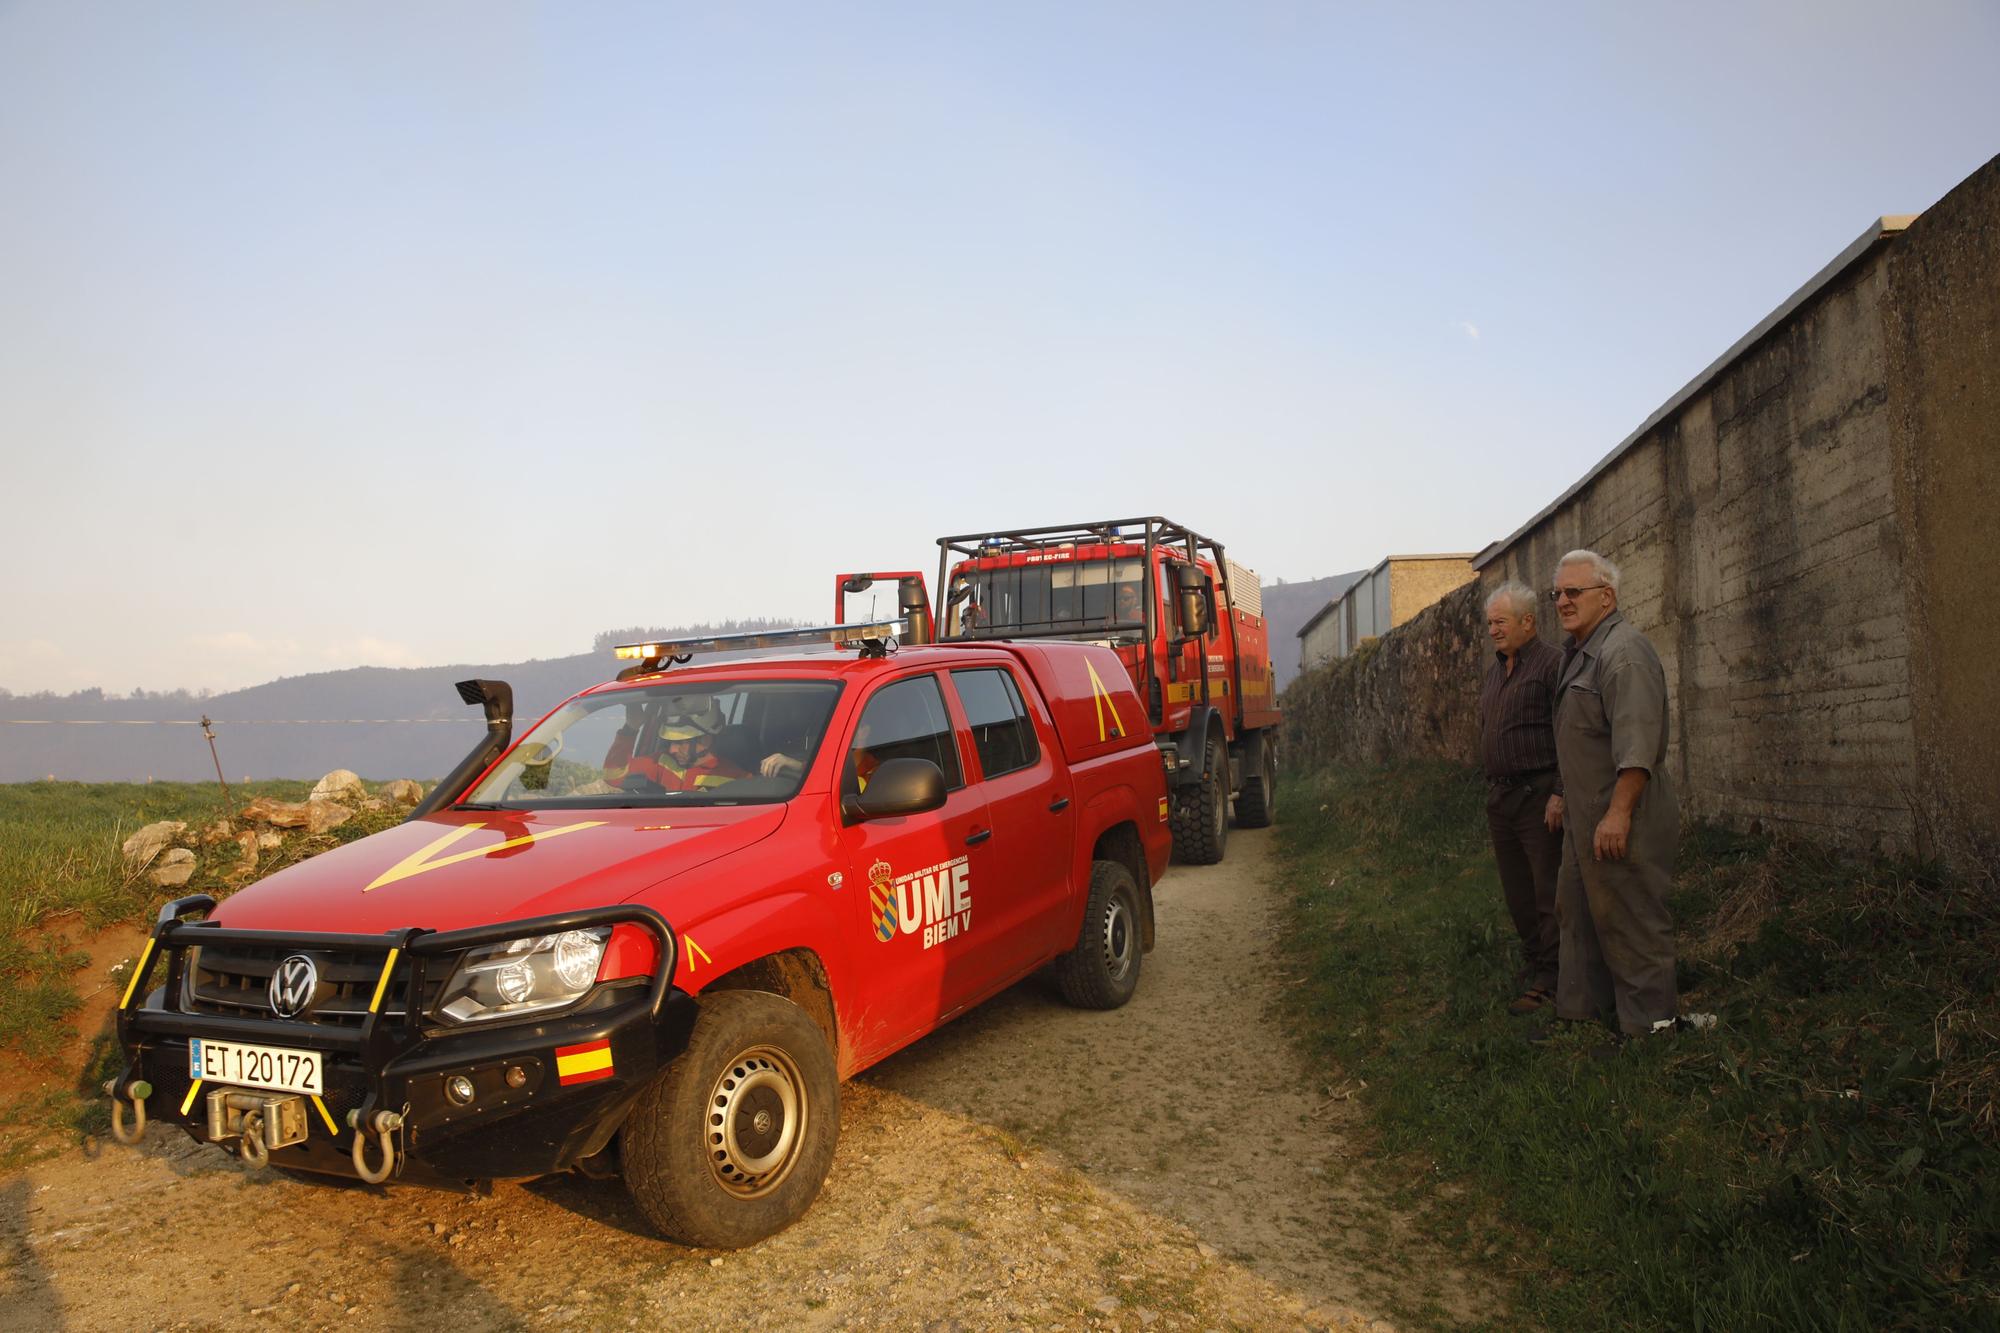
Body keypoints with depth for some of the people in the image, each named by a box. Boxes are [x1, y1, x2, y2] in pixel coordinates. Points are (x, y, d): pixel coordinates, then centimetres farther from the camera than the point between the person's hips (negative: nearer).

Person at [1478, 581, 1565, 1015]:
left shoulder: (1552, 663, -10)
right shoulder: (1493, 673, 17)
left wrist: (1559, 794, -20)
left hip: (1539, 796, -9)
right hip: (1499, 796, 9)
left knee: (1548, 892, -4)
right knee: (1516, 891, 15)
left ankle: (1548, 980, 1)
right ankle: (1532, 960, 27)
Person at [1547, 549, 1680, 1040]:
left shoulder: (1623, 652, -18)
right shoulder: (1577, 653, 15)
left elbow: (1637, 745, -25)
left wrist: (1617, 813, -28)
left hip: (1618, 820, -11)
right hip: (1584, 816, 11)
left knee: (1630, 920, -1)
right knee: (1576, 911, 17)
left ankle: (1652, 1022, 10)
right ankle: (1579, 1008, 28)